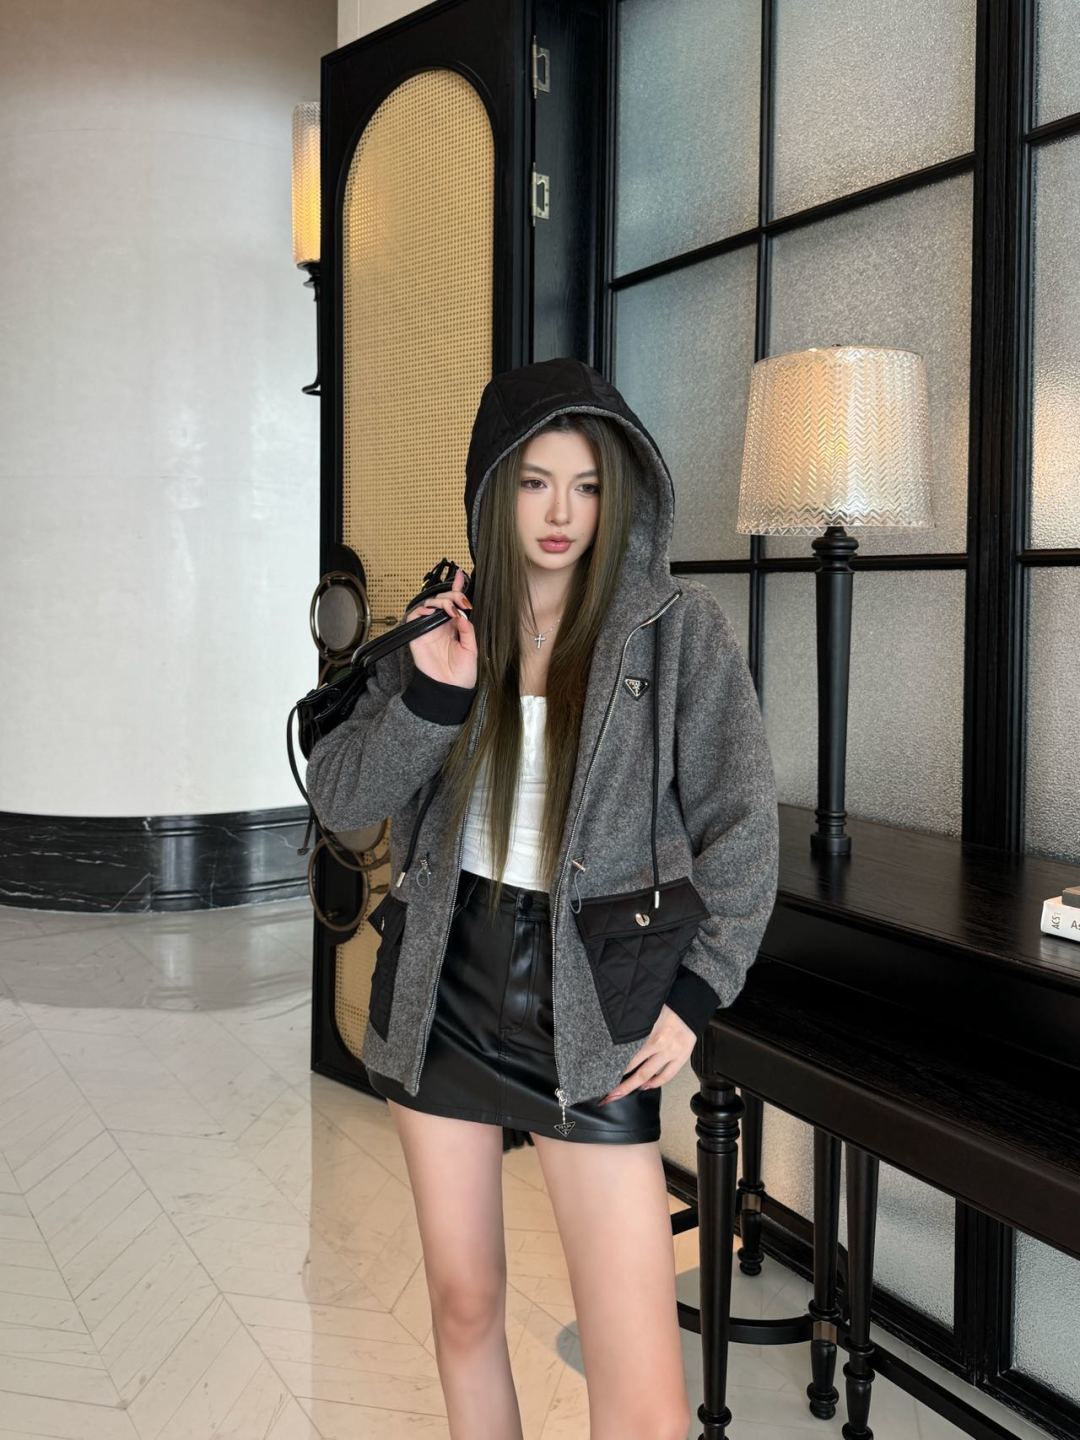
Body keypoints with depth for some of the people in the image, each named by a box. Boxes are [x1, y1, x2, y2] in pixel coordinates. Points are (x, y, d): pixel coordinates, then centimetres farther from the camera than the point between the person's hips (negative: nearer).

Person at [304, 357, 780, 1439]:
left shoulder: (678, 627, -5)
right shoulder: (445, 625, 4)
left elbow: (740, 825, -1)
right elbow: (340, 801, 1)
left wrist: (695, 994, -5)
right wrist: (432, 697, -15)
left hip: (592, 1000, -3)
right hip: (444, 982, 3)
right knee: (463, 1307, 16)